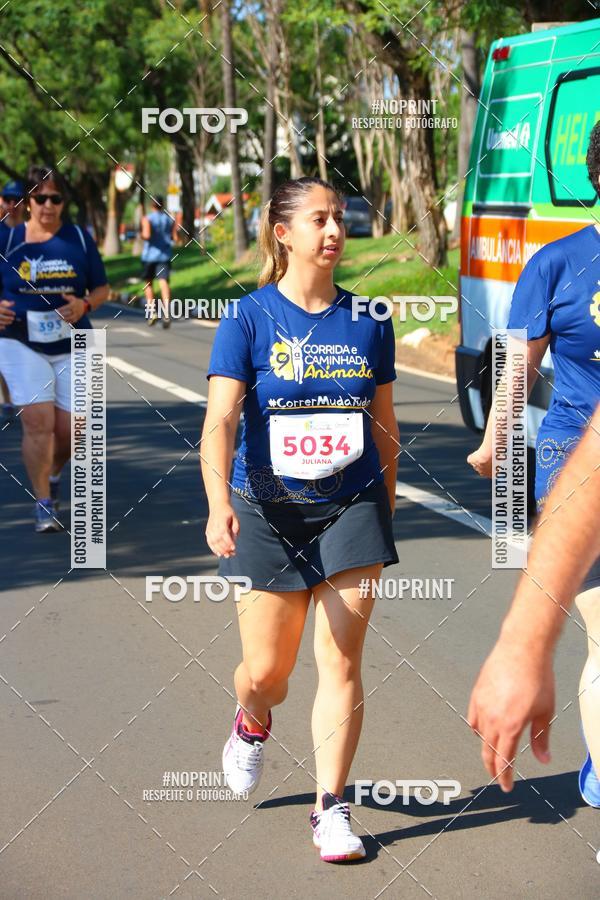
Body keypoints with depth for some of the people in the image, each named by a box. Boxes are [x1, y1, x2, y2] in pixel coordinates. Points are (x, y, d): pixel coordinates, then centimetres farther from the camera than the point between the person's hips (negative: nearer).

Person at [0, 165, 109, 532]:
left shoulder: (79, 239, 2)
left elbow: (102, 289, 7)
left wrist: (84, 304, -14)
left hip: (72, 347, 2)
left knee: (69, 429, 2)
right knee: (38, 421, -15)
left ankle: (53, 474, 35)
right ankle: (44, 505, -5)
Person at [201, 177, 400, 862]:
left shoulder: (368, 322, 3)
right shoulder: (249, 319, -6)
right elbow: (220, 420, -16)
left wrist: (388, 508, 17)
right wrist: (219, 503, -30)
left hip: (351, 507, 2)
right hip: (267, 513, -2)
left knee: (340, 663, -3)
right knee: (266, 671, 3)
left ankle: (331, 809, 7)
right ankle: (253, 722, 40)